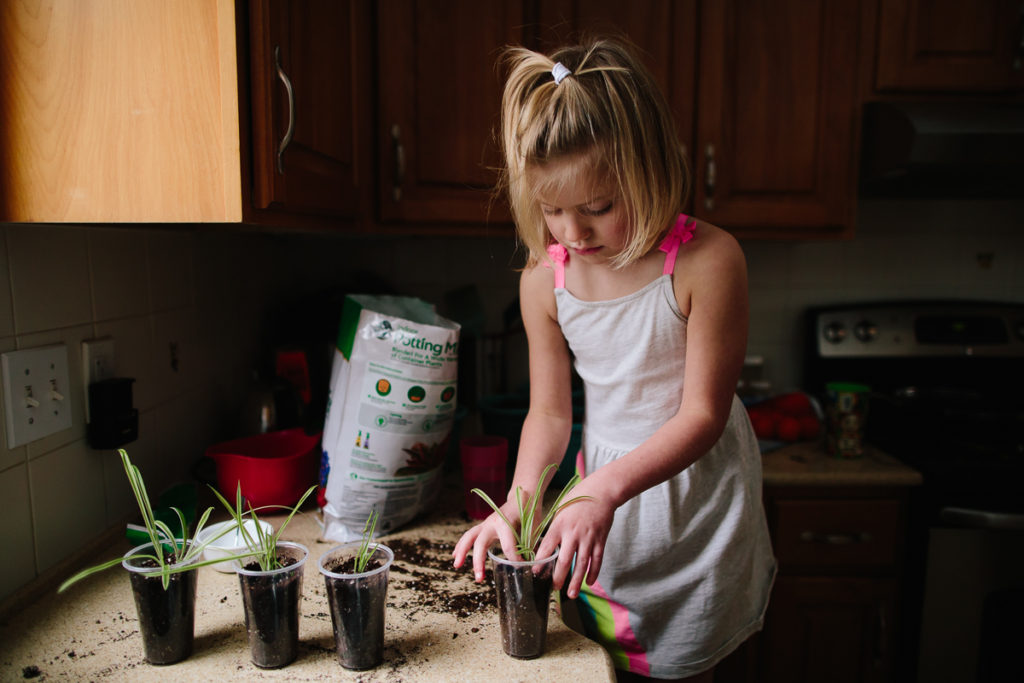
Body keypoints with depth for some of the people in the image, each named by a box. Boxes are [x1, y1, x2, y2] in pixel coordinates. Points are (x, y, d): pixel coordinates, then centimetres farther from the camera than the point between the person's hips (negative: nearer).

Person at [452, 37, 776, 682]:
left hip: (695, 486, -3)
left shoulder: (707, 260, -23)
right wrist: (516, 505, -16)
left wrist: (606, 490, -30)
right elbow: (550, 413, -2)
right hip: (605, 486, 3)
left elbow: (703, 414, -19)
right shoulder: (545, 280, -10)